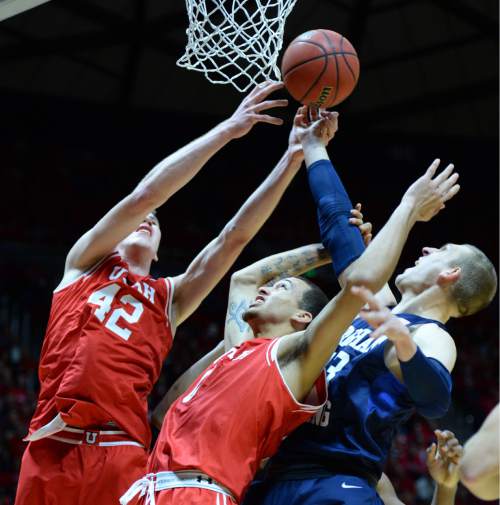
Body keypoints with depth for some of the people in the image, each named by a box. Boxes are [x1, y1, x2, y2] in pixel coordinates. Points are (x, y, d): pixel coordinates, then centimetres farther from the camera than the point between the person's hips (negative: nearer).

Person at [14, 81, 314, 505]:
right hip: (51, 444, -1)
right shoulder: (85, 261, 18)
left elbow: (236, 235, 15)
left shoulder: (170, 297, 23)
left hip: (119, 451, 1)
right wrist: (228, 129, 4)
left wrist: (294, 157, 9)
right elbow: (142, 197, 5)